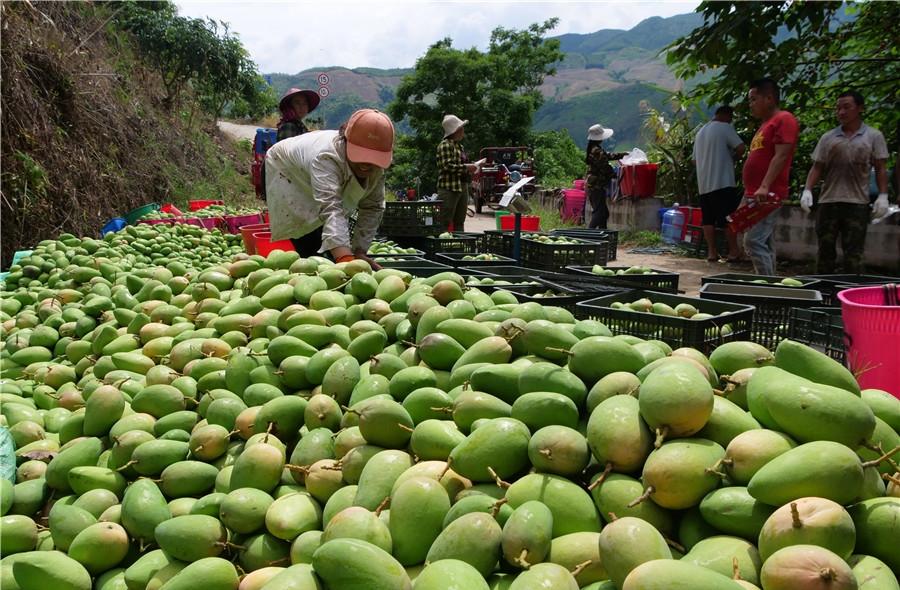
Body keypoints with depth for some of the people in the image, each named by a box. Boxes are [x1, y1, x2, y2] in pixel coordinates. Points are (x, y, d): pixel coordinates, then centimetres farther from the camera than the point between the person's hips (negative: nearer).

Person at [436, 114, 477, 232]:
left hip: (462, 187, 9)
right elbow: (447, 166, -18)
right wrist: (466, 167, -15)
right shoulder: (445, 145, -9)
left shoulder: (459, 146, 18)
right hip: (449, 188, -9)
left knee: (459, 222, 12)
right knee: (445, 223, -8)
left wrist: (469, 170, 9)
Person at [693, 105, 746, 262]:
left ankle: (712, 252, 6)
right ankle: (733, 251, 1)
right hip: (723, 182, -7)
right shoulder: (725, 128, -5)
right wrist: (733, 157, 5)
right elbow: (740, 148, -14)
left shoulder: (701, 132, 19)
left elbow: (695, 159, 24)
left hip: (704, 184, 7)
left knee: (708, 219, 6)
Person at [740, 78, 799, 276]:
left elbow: (780, 156, -18)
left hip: (767, 195, -10)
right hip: (754, 195, 10)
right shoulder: (765, 124, 22)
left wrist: (764, 187, -27)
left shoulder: (784, 119, -7)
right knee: (764, 244, 10)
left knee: (754, 241, -16)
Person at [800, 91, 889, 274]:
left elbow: (880, 168, 5)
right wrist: (807, 190, -4)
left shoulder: (874, 136, 8)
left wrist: (883, 196, -6)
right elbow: (817, 168, 11)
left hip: (857, 203, -2)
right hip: (828, 202, 2)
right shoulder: (828, 138, 11)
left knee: (853, 255, -2)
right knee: (825, 251, 5)